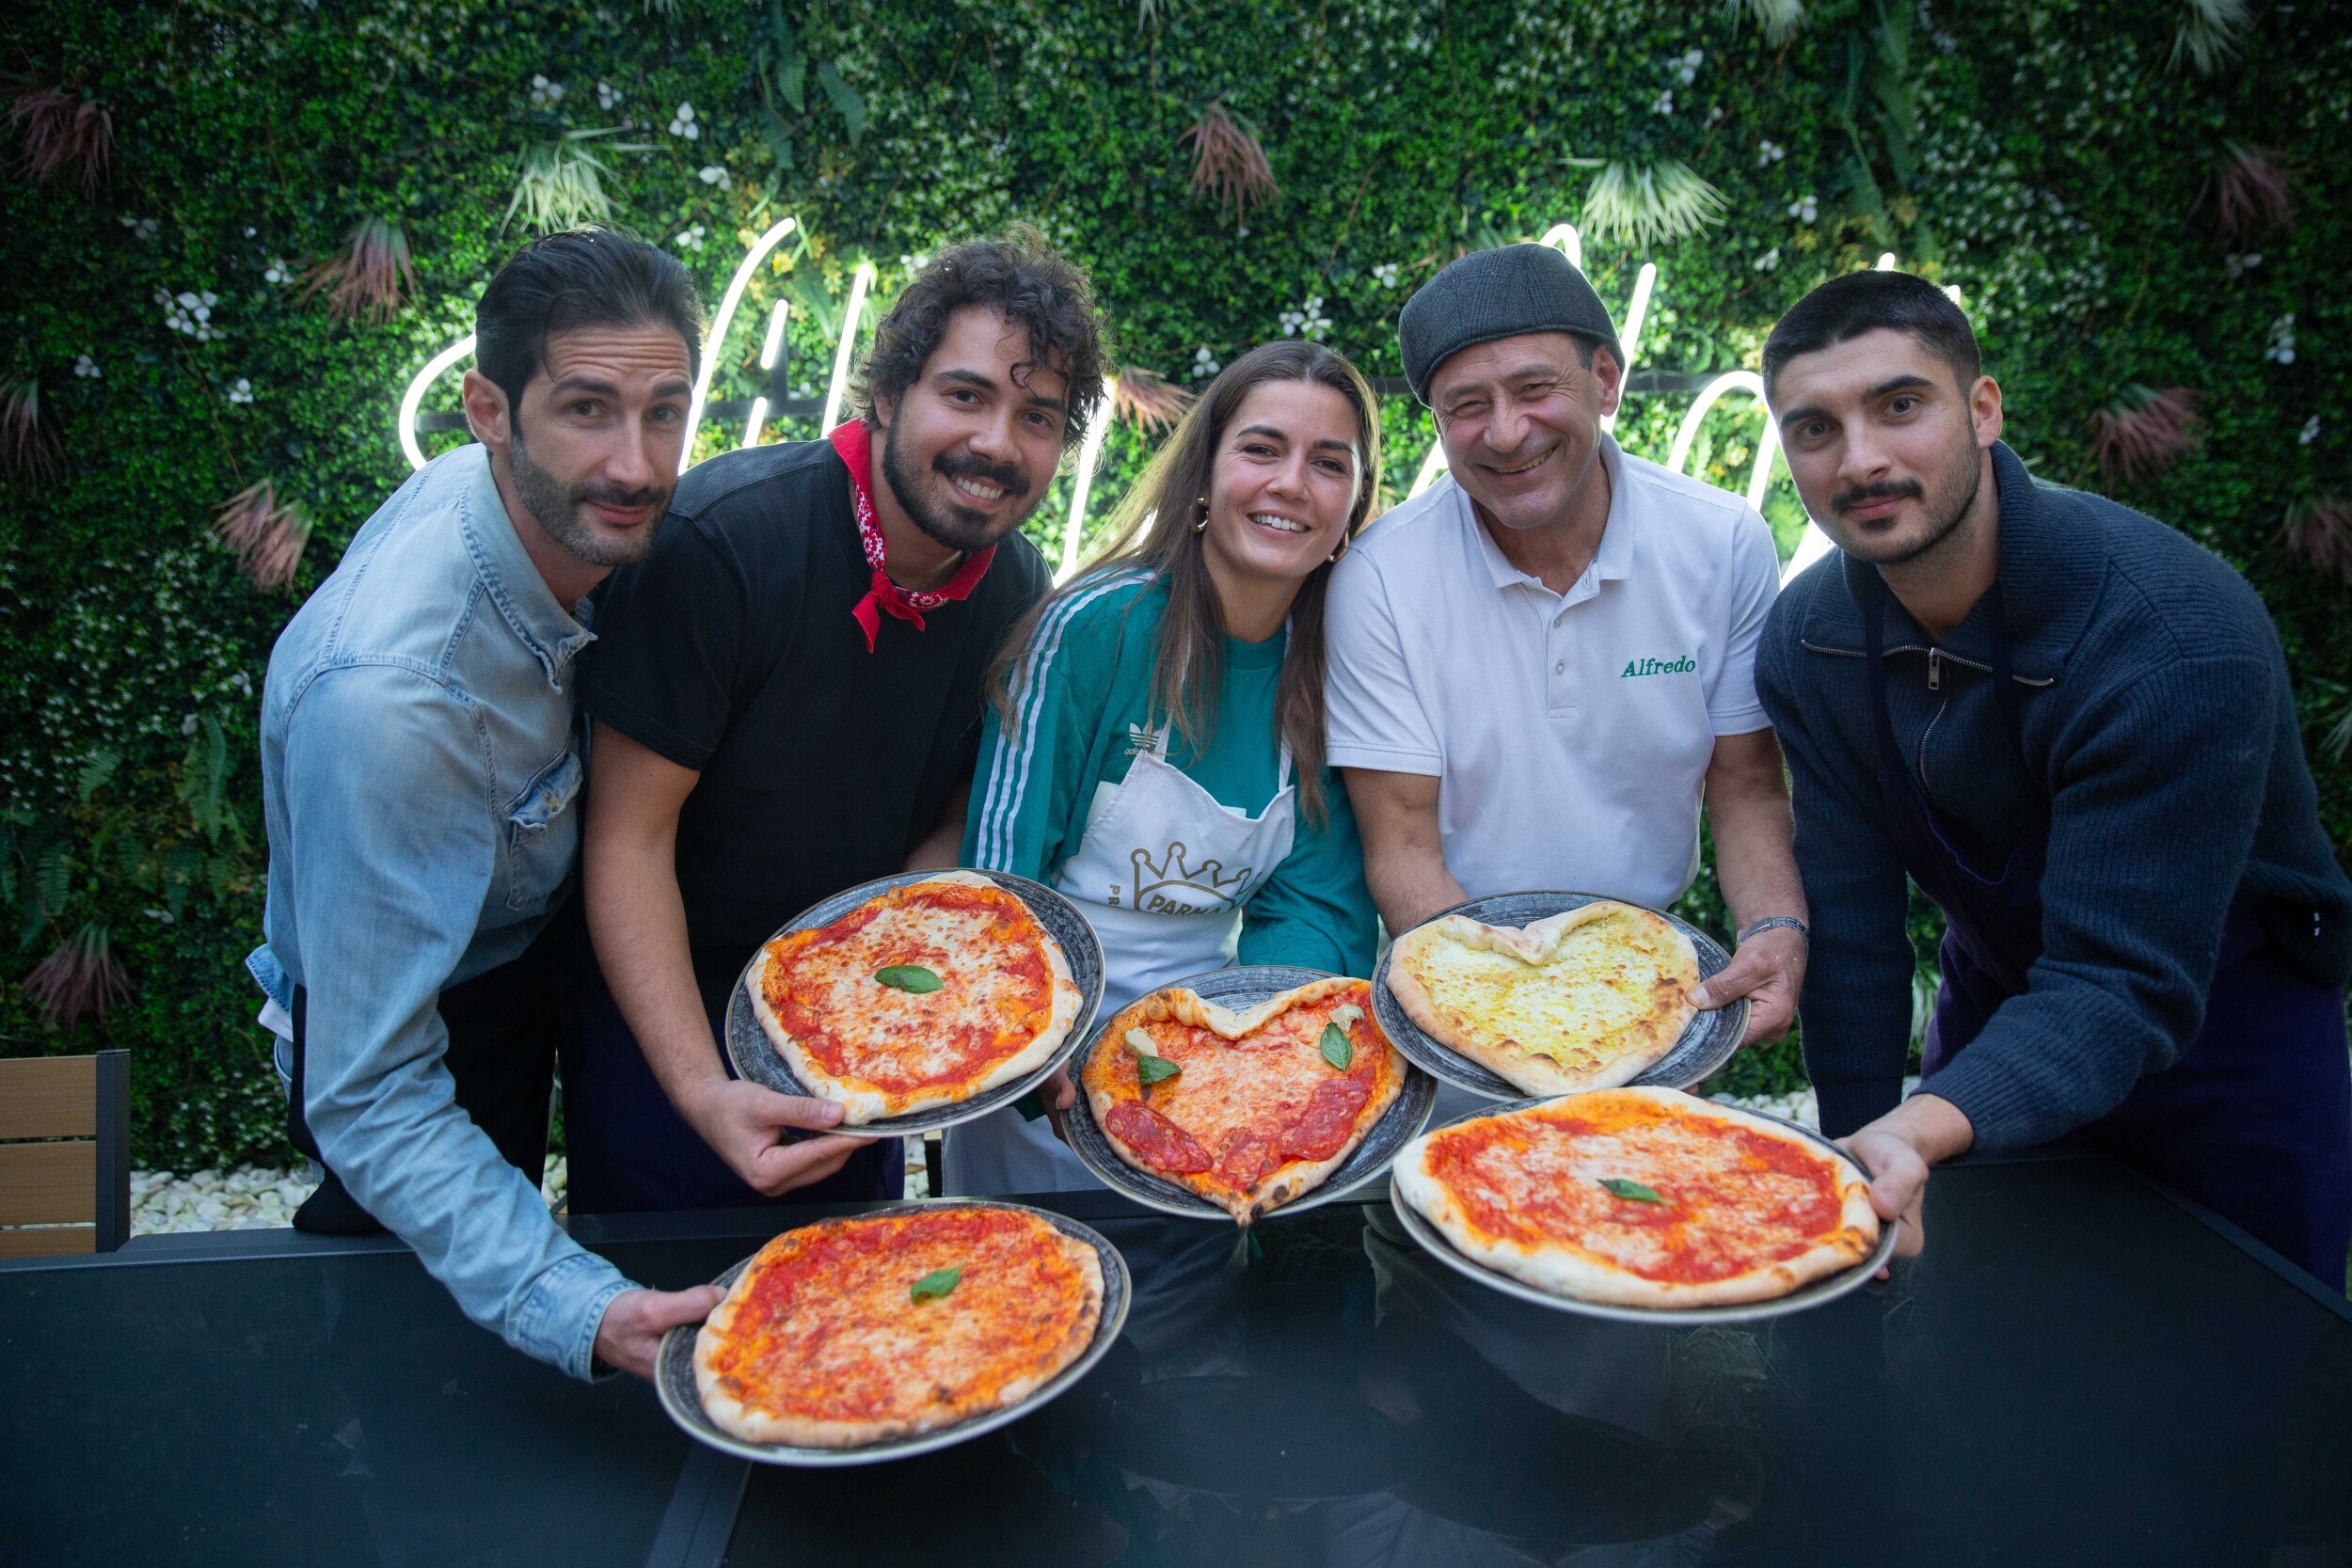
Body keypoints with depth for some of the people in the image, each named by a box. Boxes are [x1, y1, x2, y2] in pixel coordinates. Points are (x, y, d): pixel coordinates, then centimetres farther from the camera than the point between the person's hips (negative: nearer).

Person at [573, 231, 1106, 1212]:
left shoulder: (1017, 588, -9)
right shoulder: (717, 540, -27)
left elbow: (954, 814, 0)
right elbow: (628, 839, -24)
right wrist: (701, 1090, -31)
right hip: (661, 1017, -5)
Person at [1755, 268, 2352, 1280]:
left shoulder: (2178, 638, -32)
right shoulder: (1808, 639, -15)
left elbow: (2123, 989, -35)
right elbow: (1850, 928, -12)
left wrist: (1926, 1131, -52)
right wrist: (1860, 1156, -14)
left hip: (2218, 1055, -4)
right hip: (1994, 1011, 5)